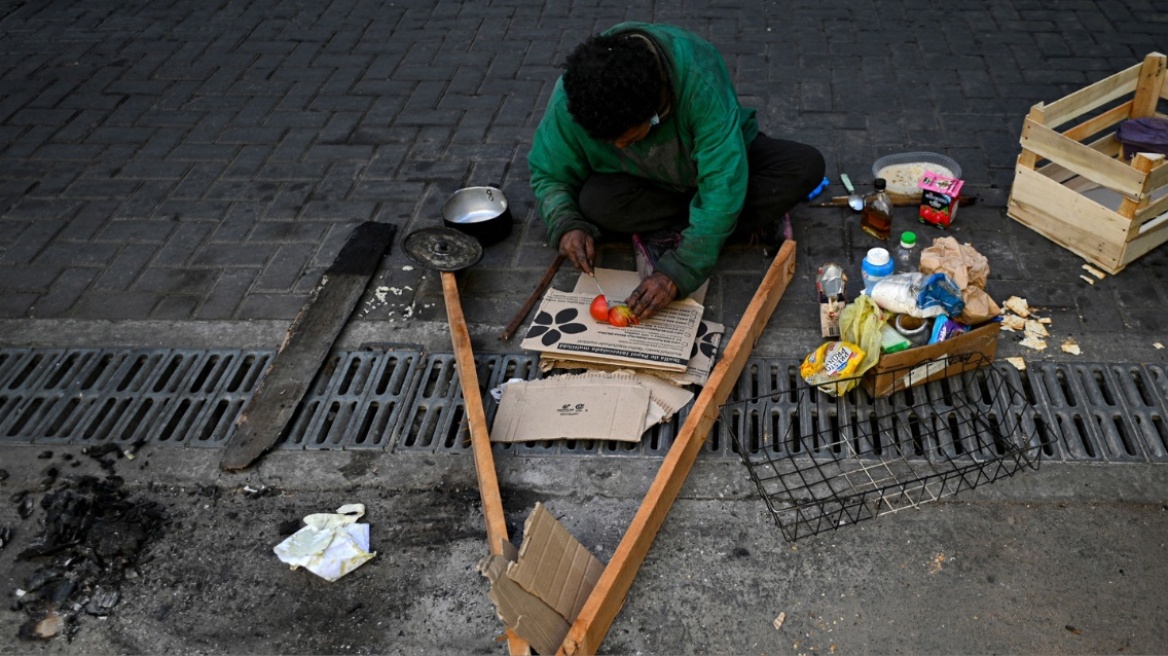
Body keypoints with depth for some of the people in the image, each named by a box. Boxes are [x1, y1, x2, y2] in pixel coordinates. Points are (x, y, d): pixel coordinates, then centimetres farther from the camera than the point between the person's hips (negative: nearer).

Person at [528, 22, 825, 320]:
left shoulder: (699, 80, -39)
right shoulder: (571, 98, -29)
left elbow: (723, 185, -38)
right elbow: (548, 174, -13)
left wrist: (677, 273, -43)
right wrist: (566, 225, -32)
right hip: (649, 182, 2)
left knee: (807, 166, -26)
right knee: (596, 202, -33)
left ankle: (671, 233, -19)